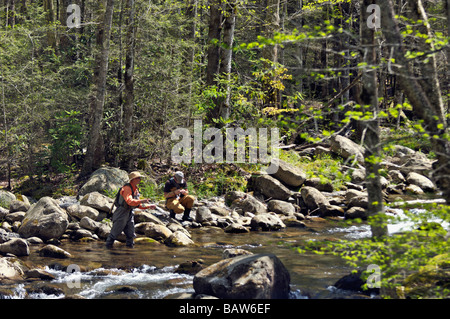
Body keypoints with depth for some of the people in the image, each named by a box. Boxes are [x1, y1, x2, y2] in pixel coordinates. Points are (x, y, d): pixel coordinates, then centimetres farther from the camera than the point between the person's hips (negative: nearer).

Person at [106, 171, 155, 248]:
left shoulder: (136, 189, 12)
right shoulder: (127, 188, -17)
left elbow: (137, 205, 19)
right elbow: (129, 201, -32)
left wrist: (148, 207, 10)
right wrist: (141, 201, -34)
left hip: (129, 214, 9)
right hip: (121, 214, -9)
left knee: (131, 234, 9)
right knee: (115, 233, -3)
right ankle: (108, 247, 5)